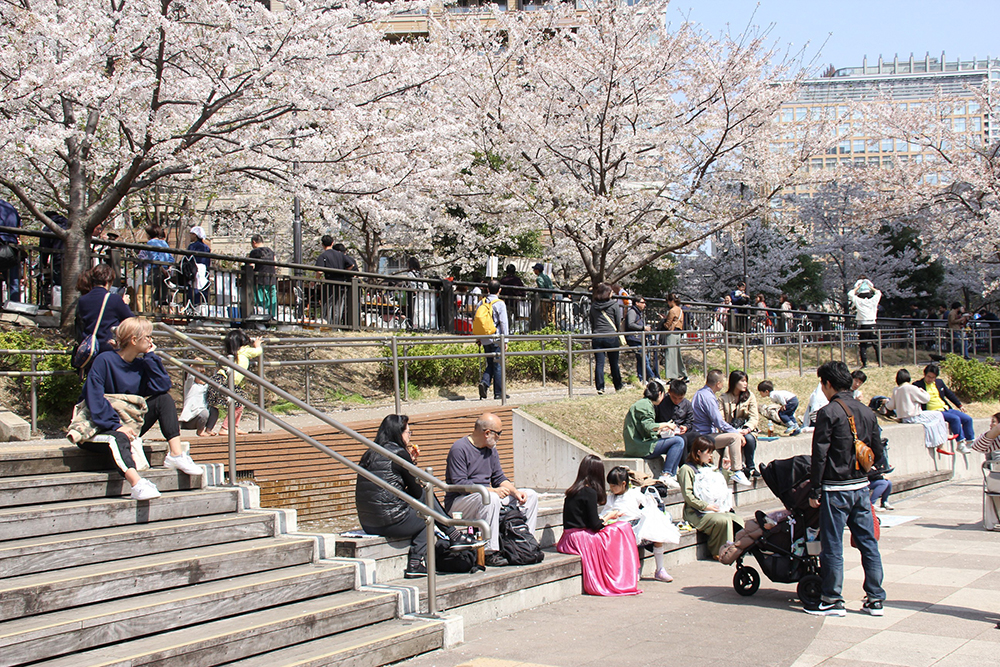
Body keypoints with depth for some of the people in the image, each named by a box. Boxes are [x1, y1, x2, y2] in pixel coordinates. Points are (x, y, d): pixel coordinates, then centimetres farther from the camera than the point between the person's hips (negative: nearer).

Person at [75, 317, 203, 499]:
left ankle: (176, 454, -20)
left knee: (164, 399, -7)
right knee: (119, 438, -40)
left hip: (127, 425, 7)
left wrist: (150, 356, -7)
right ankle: (137, 484, -64)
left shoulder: (141, 365, 6)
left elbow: (162, 386, -8)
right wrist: (117, 426, -30)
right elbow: (95, 401, -22)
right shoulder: (104, 361, -14)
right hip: (101, 428, -7)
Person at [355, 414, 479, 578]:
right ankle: (454, 536, 25)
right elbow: (417, 493, -1)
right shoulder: (398, 453, -8)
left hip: (368, 525, 8)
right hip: (391, 523, -8)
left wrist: (410, 461, 20)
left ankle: (416, 565, 17)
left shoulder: (368, 455, 14)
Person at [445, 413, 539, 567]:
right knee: (491, 499, -40)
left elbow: (499, 478, 14)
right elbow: (459, 483, -22)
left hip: (488, 496, 9)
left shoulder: (491, 449, 13)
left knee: (531, 496, 2)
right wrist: (492, 490, -28)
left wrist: (515, 491, -7)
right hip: (459, 501, -9)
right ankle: (489, 553, -35)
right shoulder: (459, 449, -15)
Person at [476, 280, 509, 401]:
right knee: (498, 365, 1)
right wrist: (505, 340, -6)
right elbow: (503, 323, -10)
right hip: (496, 339, -5)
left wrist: (478, 338, 20)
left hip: (485, 339, 5)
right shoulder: (500, 304, -7)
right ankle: (499, 392, 3)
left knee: (490, 364, 15)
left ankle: (484, 382, -8)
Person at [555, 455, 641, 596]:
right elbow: (595, 525, -13)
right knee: (624, 528, -1)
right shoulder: (590, 493, -13)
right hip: (581, 539, -8)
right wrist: (609, 517, 5)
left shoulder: (572, 491, 11)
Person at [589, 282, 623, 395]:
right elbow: (618, 323, 3)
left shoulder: (593, 306, 6)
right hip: (611, 337, -2)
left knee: (599, 363, 1)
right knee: (614, 363, 9)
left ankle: (600, 387, -6)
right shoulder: (614, 305, -2)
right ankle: (618, 386, 20)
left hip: (597, 338, 2)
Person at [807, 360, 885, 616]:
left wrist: (814, 490, -7)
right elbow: (876, 449, 14)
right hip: (862, 487, 7)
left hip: (836, 489, -6)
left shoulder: (828, 412, -12)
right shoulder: (867, 412, 8)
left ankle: (832, 601, 7)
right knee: (868, 543, 10)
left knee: (832, 546, 1)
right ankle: (875, 599, 14)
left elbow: (819, 455, -13)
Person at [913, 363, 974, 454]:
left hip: (946, 409, 7)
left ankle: (970, 442, 4)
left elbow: (950, 394, 24)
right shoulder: (917, 385, -3)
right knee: (955, 418, -28)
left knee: (968, 419, -5)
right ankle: (960, 444, -21)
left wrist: (960, 405, 23)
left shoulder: (939, 382, 14)